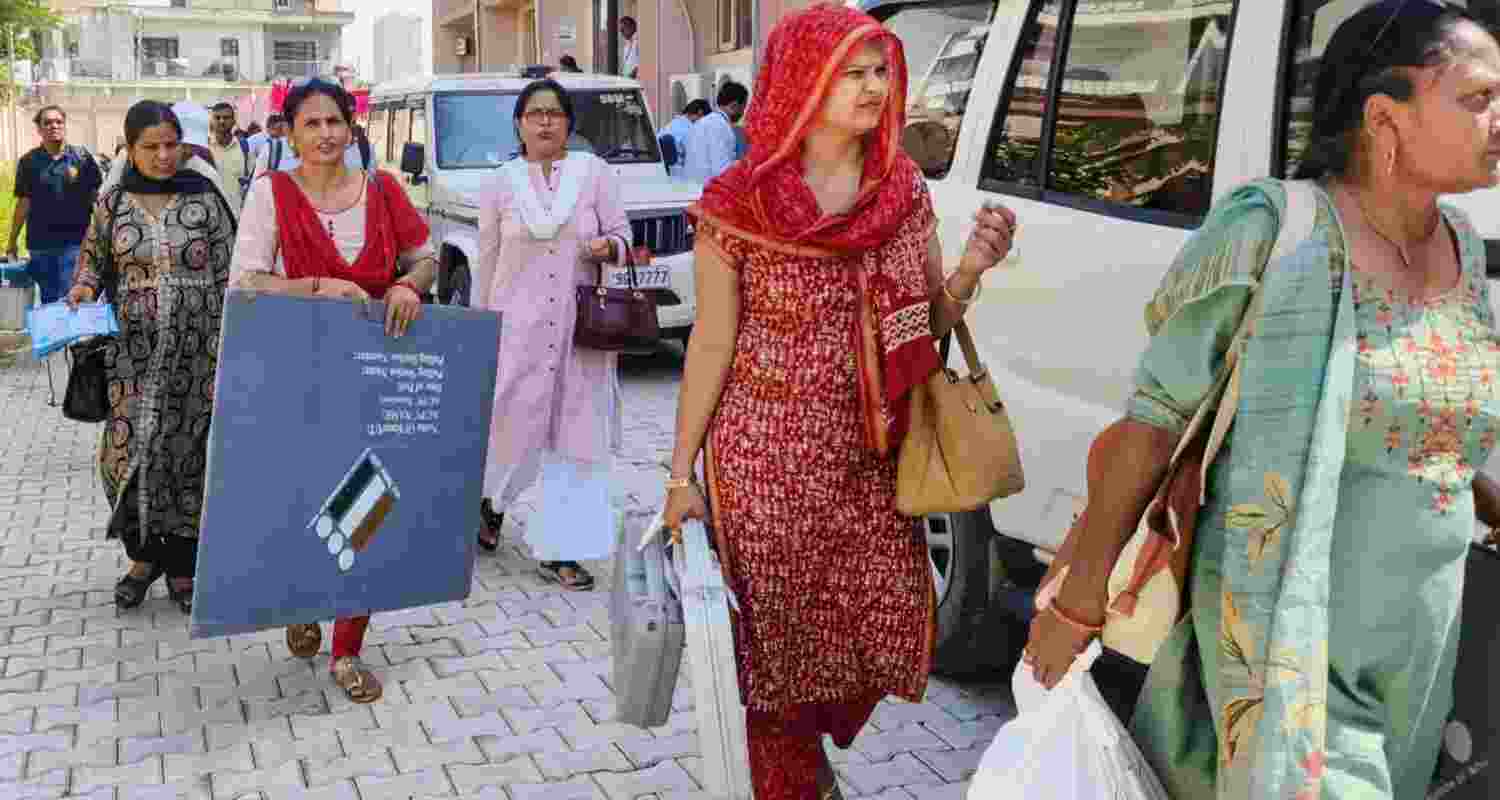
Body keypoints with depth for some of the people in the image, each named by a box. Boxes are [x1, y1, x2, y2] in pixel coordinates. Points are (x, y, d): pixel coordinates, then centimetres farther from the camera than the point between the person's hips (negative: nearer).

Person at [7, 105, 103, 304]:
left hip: (75, 242, -2)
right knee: (48, 301, 12)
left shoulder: (82, 157, 0)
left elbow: (96, 197, 3)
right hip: (41, 244, 2)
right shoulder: (29, 161, 4)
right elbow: (24, 203, 8)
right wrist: (12, 243, 8)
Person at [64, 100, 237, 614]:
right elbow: (93, 261, 17)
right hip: (132, 349, 1)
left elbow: (228, 277, 1)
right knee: (126, 453, -4)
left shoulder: (205, 201, 0)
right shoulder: (111, 204, 5)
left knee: (188, 452, 2)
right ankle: (144, 554, 20)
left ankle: (182, 567, 18)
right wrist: (84, 287, -7)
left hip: (195, 348, -1)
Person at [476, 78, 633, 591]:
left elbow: (622, 232, 5)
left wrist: (609, 246, -18)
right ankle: (491, 503, 33)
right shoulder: (501, 184, 7)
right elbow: (487, 259, 12)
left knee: (574, 435, 2)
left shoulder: (594, 172, 4)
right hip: (518, 324, 0)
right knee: (511, 425, 0)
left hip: (580, 327, 0)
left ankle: (558, 551, 10)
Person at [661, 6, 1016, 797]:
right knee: (781, 638, 8)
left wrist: (972, 268, -12)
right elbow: (711, 345, -6)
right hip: (767, 462, -4)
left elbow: (930, 324, 9)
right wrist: (681, 473, -4)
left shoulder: (905, 191, 1)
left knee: (890, 629, 9)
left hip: (873, 461, 4)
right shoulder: (738, 203, -11)